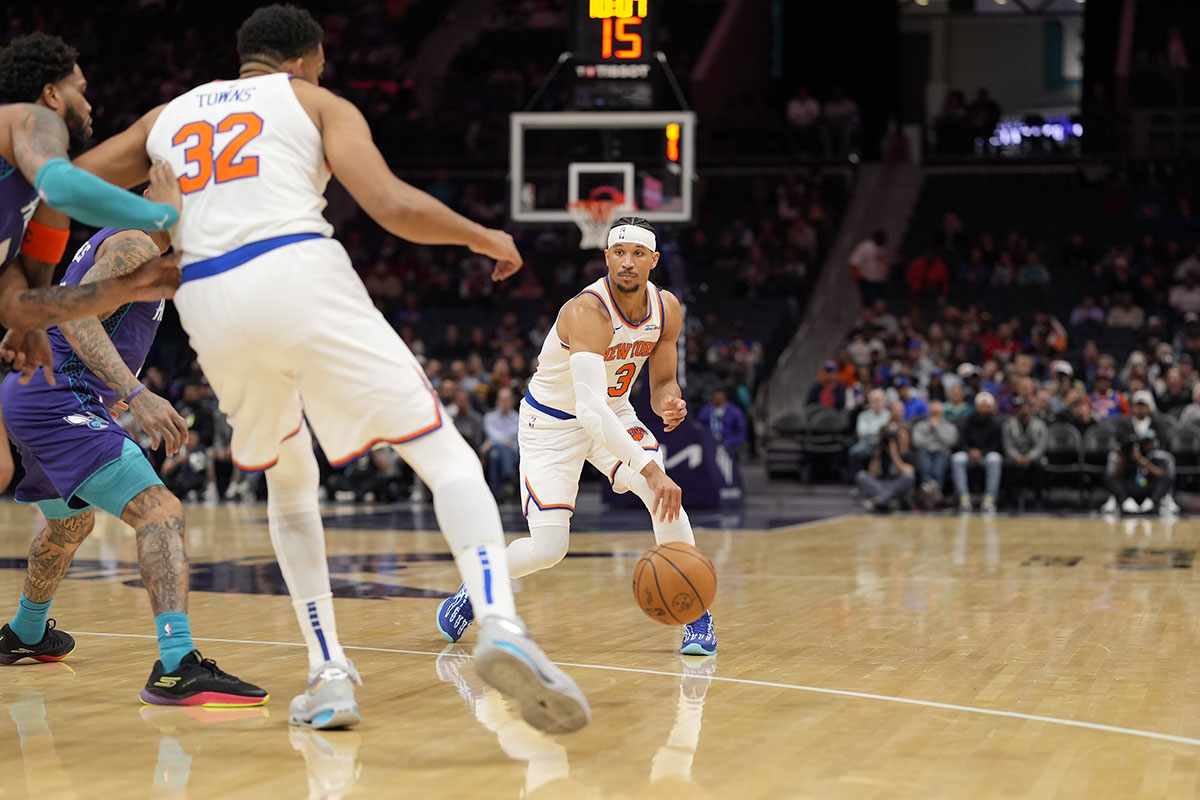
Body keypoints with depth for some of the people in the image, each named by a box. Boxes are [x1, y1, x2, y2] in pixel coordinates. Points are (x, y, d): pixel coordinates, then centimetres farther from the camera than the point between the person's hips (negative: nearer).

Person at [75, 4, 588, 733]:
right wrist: (486, 238, 16)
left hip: (210, 303, 4)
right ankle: (500, 625, -23)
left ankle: (330, 676, 16)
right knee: (445, 454, 2)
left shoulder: (168, 118, 28)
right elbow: (393, 208, 1)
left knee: (290, 483, 26)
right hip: (301, 276, -4)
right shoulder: (315, 103, 16)